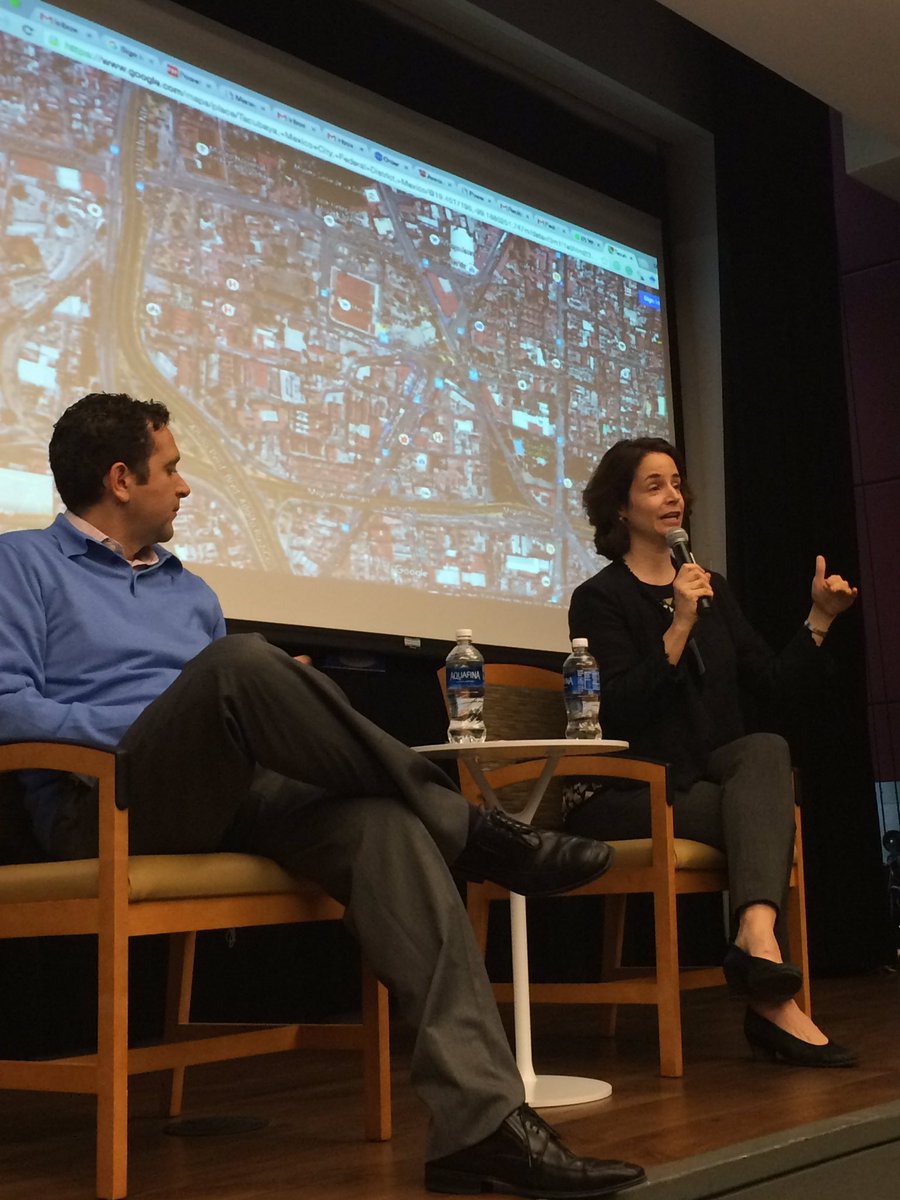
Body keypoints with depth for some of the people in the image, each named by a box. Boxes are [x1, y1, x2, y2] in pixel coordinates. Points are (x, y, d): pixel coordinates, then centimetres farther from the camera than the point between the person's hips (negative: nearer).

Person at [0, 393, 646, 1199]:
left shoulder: (191, 591, 29)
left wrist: (282, 716, 1)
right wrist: (145, 735, -11)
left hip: (231, 800, 5)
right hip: (106, 806, -5)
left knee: (382, 824, -28)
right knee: (243, 661, -34)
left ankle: (480, 1121, -40)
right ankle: (475, 833, -21)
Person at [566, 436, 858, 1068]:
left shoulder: (712, 588, 19)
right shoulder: (599, 599, -2)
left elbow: (778, 685, 12)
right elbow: (623, 710, -16)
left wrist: (821, 619, -2)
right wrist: (679, 628, -23)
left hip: (705, 779, 5)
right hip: (623, 795, -5)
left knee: (767, 749, -28)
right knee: (763, 818, -28)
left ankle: (758, 939, -48)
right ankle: (773, 1001, -33)